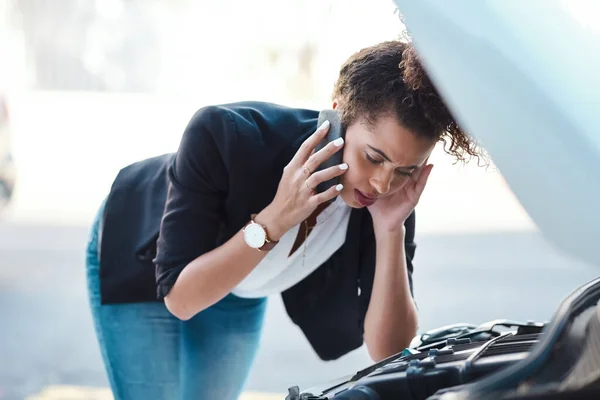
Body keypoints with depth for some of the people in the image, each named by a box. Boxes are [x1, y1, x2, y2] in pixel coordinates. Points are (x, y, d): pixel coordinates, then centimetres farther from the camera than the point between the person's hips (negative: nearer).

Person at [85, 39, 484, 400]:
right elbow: (179, 298, -38)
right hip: (141, 263, -3)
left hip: (240, 293, 4)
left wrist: (390, 232, -41)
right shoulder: (225, 136, -39)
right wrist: (274, 219, -47)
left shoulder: (388, 199, -29)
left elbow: (388, 352, -30)